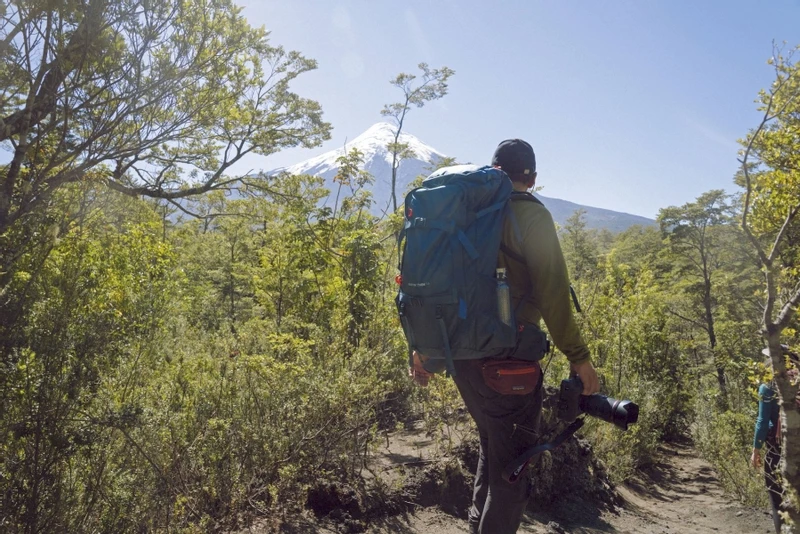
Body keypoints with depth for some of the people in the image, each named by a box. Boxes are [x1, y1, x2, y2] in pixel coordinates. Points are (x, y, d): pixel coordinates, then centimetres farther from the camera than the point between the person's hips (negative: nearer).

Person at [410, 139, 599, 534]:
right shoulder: (531, 215, -6)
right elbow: (552, 292, -15)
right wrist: (578, 357, -8)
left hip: (460, 353, 7)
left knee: (493, 446, 24)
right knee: (512, 460, 7)